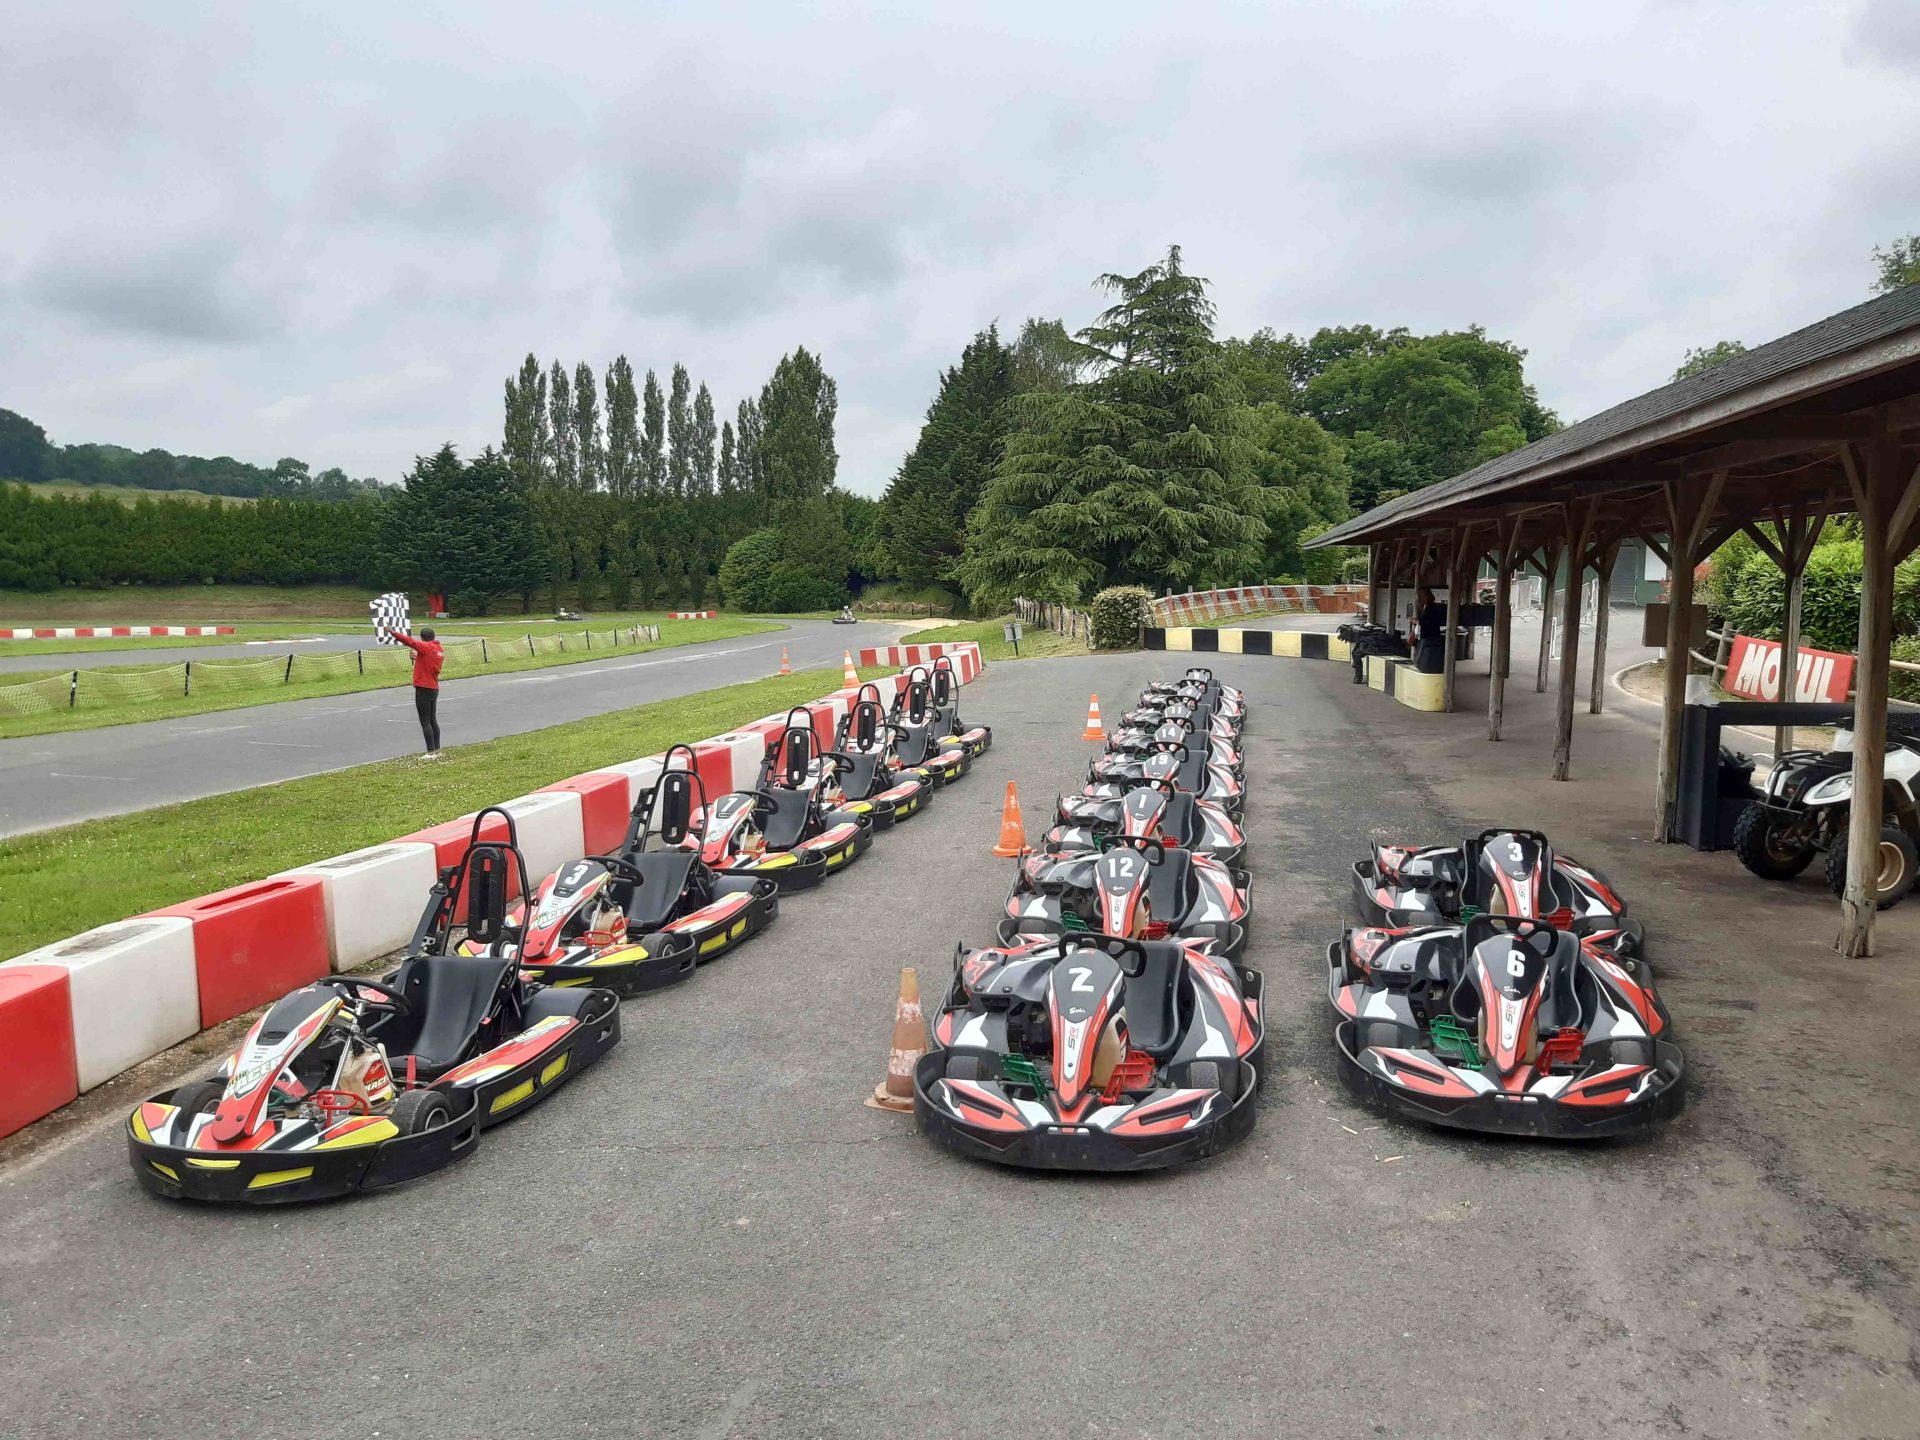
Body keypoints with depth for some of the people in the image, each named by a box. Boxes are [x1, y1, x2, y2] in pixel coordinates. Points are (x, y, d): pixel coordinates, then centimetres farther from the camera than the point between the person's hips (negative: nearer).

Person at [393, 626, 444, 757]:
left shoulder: (426, 647, -12)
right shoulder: (439, 650, 11)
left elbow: (410, 641, -22)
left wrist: (394, 633, -20)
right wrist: (418, 657, 16)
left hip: (423, 689, -8)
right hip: (434, 688, 8)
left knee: (425, 722, -6)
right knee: (433, 721, 15)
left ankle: (431, 753, -7)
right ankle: (437, 751, 18)